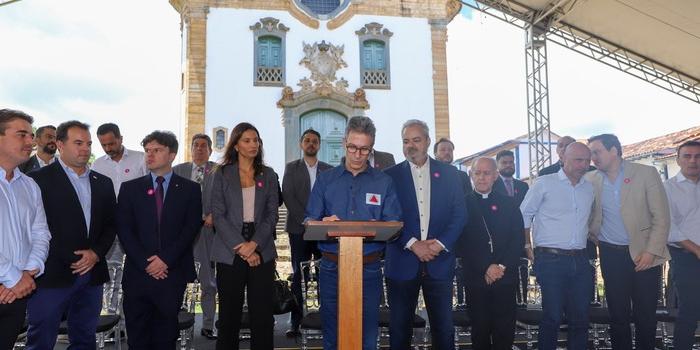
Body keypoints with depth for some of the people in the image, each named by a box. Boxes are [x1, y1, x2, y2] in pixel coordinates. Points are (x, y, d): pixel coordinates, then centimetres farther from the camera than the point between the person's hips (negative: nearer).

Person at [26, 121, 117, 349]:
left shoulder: (103, 182, 14)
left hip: (92, 275, 5)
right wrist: (72, 259, -11)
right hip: (53, 276, -5)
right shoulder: (39, 179, -4)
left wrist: (96, 253, -3)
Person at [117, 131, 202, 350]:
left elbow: (191, 228, -3)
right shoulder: (130, 188, 8)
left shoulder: (190, 189, 5)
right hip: (138, 273, 1)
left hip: (173, 273, -1)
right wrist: (145, 262, -9)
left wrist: (166, 259, -12)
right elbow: (124, 229, 1)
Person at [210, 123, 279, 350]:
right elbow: (218, 214, -2)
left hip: (261, 253, 1)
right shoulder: (222, 175, 4)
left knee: (263, 314, 2)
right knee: (229, 314, 5)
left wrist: (254, 244, -10)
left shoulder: (268, 175, 9)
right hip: (230, 253, -1)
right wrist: (241, 246, -10)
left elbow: (272, 215, 4)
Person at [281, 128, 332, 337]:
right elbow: (288, 197, -2)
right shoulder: (291, 168, 9)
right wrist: (306, 220, -12)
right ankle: (296, 320, 5)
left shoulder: (329, 170, 11)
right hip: (299, 229, -1)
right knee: (298, 275, 1)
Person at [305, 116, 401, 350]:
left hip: (369, 269, 0)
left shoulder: (384, 182, 7)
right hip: (331, 267, 1)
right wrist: (323, 224, -19)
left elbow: (394, 225, 0)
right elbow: (309, 220, 3)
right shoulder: (325, 179, 9)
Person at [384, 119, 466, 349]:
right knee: (400, 327, 7)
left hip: (439, 262, 1)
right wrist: (413, 244, -13)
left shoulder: (448, 173, 7)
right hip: (402, 263, -1)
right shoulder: (391, 175, 3)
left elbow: (459, 214, 3)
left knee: (443, 326, 6)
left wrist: (440, 244, -10)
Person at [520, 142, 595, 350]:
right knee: (552, 316, -2)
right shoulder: (544, 183, -2)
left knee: (580, 316, 9)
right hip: (550, 260, -5)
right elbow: (524, 215, 1)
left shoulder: (590, 188, 13)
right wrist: (527, 245, -2)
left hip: (580, 261, 5)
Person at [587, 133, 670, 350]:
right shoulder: (592, 180, 2)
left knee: (645, 314, 5)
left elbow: (662, 217, -6)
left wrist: (651, 251, -13)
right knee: (618, 314, 8)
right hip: (611, 255, 2)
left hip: (644, 253, -2)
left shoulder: (646, 173, -6)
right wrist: (595, 237, 3)